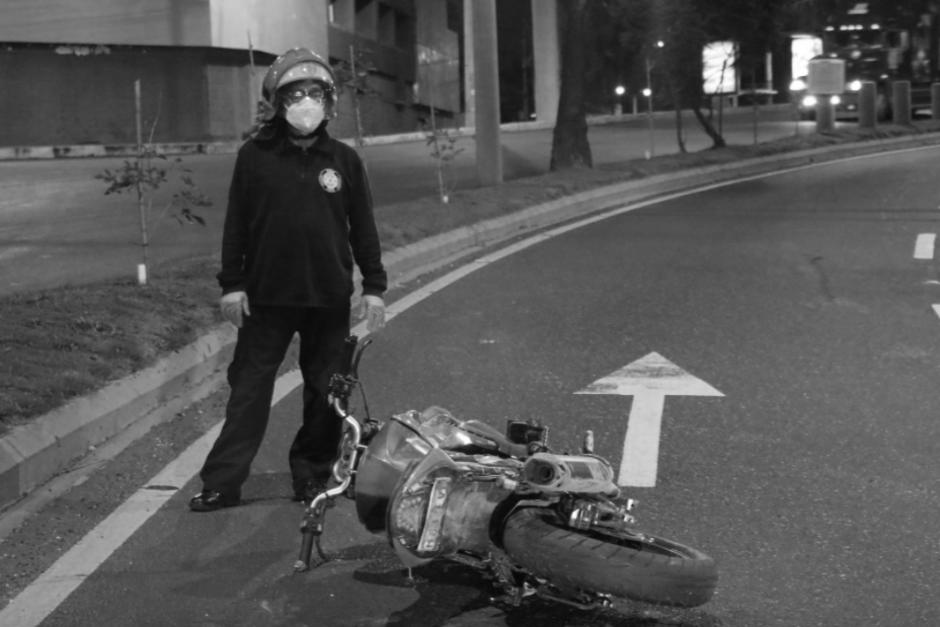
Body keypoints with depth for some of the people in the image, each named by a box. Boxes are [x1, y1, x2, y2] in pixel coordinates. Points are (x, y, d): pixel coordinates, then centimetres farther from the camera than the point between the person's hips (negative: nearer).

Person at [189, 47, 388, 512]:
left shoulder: (344, 160, 4)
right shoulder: (255, 156, 0)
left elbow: (363, 227, 7)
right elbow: (236, 223, 3)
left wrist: (374, 286, 4)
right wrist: (231, 282, -1)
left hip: (329, 299, 2)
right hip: (266, 296, -1)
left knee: (325, 393, 8)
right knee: (249, 389, 2)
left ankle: (312, 474, 23)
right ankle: (222, 482, 6)